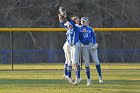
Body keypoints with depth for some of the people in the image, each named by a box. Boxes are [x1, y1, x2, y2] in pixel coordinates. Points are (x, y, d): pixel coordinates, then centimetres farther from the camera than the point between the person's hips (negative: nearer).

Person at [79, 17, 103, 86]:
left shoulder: (90, 29, 11)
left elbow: (94, 37, 9)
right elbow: (78, 38, -2)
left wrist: (95, 44, -6)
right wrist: (82, 32, -14)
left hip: (91, 45, 0)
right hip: (84, 46, 0)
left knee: (96, 61, -9)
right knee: (86, 63, 0)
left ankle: (100, 77, -5)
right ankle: (88, 80, 5)